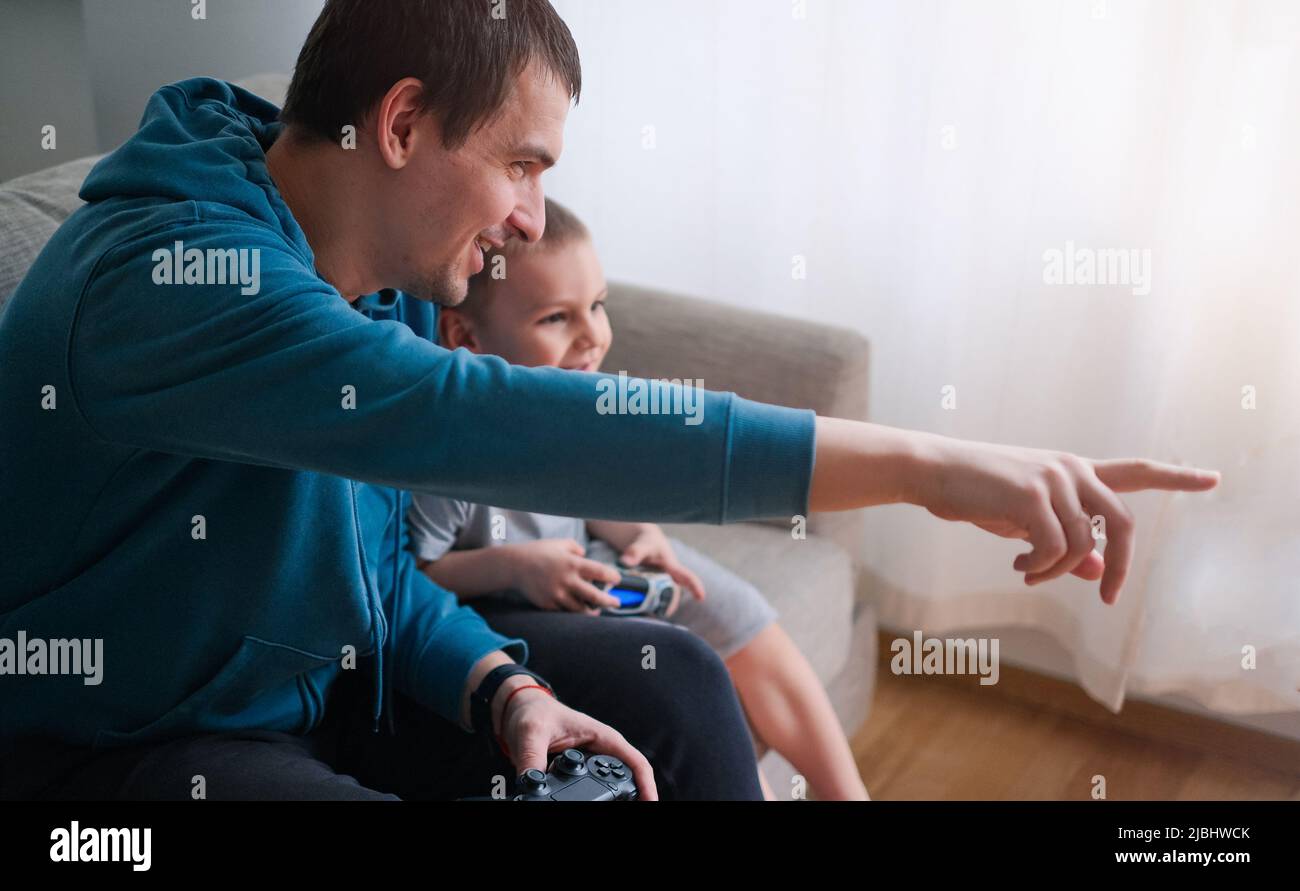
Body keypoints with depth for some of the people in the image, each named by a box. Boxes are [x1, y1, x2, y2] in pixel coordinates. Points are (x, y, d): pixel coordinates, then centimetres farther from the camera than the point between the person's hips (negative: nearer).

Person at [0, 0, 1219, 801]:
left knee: (669, 681, 0)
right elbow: (474, 421, -42)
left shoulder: (382, 283, 0)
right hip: (119, 740, -8)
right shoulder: (166, 271, -29)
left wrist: (507, 691, -15)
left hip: (324, 681, 8)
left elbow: (377, 569, 6)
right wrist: (920, 465, -42)